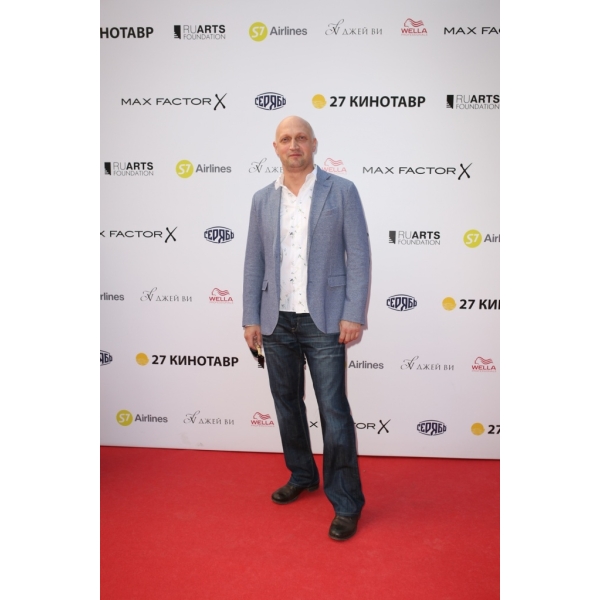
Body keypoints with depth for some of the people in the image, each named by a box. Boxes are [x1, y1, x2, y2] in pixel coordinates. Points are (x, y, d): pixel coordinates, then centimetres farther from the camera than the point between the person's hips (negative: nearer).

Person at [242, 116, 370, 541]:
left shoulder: (341, 191, -1)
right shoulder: (263, 199, 10)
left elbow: (359, 256, -5)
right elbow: (254, 262, 10)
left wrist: (354, 315, -12)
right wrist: (251, 319, 5)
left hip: (323, 319, -4)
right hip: (276, 322, 5)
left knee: (334, 412, -2)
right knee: (287, 404, 15)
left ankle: (347, 502, 14)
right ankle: (302, 476, 36)